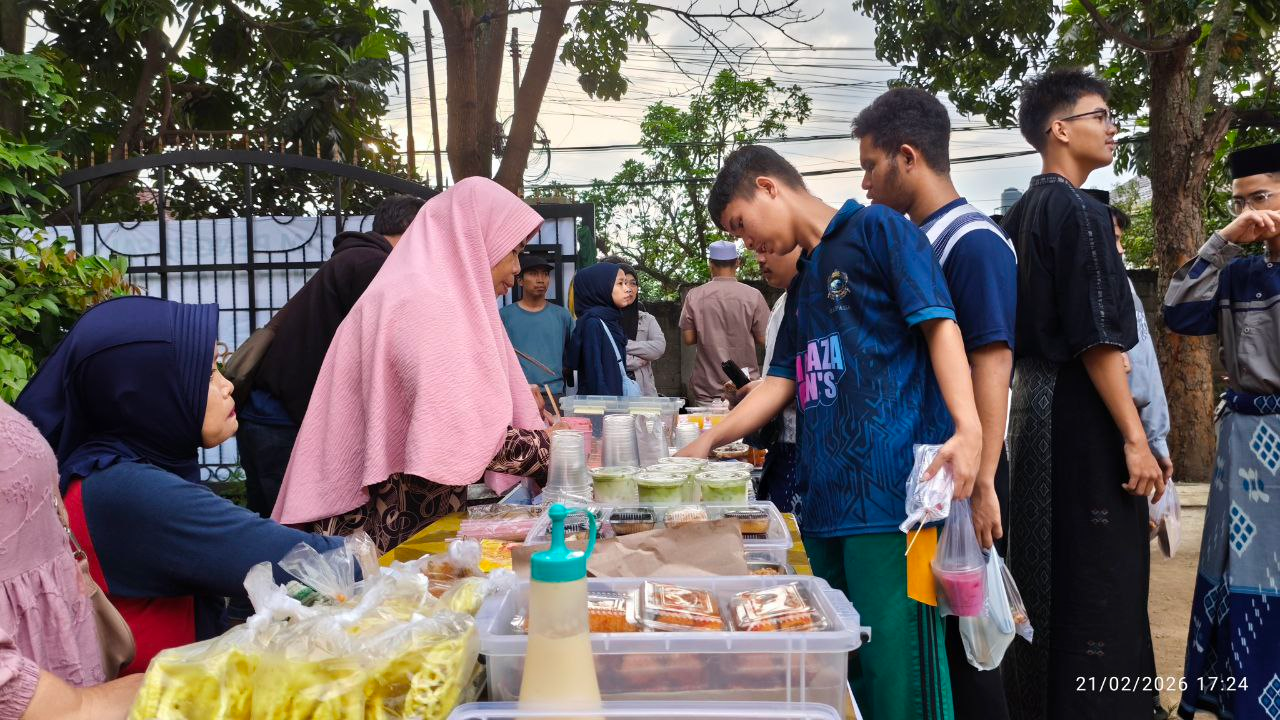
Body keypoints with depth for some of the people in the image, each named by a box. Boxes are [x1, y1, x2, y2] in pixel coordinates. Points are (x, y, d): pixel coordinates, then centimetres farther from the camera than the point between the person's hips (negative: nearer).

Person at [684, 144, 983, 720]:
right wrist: (705, 444, 14)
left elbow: (939, 324, -9)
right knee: (843, 669, 11)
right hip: (825, 501, 8)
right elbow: (781, 382, 21)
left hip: (890, 492, -8)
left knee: (896, 671, -6)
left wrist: (966, 428, -22)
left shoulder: (876, 229, 1)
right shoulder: (803, 282, 24)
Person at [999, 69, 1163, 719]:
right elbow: (1097, 339, -19)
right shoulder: (1078, 211, -13)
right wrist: (1135, 439, -17)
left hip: (1032, 406, 9)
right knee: (1097, 581, -2)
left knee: (1044, 577, 16)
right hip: (1083, 415, -9)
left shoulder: (1020, 215, 13)